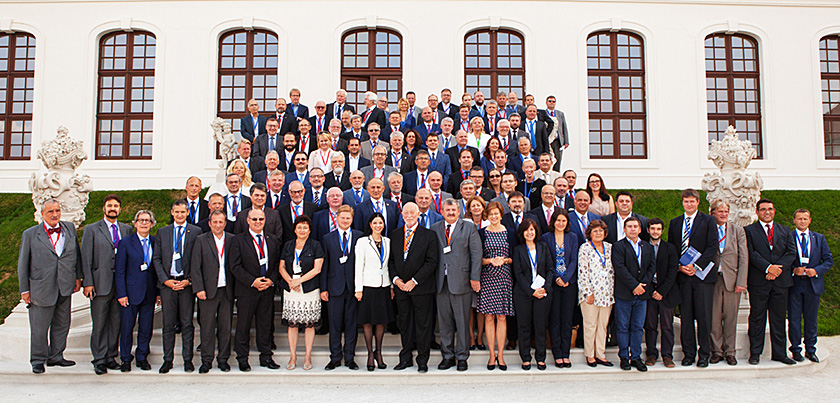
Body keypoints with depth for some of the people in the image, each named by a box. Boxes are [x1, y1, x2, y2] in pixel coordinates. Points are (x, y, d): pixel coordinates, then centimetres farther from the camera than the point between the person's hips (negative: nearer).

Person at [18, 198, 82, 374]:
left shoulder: (69, 228, 5)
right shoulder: (30, 234, -3)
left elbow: (76, 253, 13)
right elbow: (23, 264, 1)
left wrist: (78, 277, 8)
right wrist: (24, 290, 0)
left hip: (65, 287, 3)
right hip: (41, 288, -3)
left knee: (62, 325, 12)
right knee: (39, 327, 5)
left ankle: (55, 356, 27)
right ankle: (38, 360, 21)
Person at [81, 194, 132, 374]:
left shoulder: (126, 229, 11)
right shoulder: (92, 229, 3)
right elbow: (86, 258, 0)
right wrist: (88, 283, -8)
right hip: (100, 283, -3)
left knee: (116, 322, 7)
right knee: (99, 324, 1)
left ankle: (111, 357, 19)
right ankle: (99, 360, 10)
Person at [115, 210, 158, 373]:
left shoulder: (155, 243, 7)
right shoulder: (125, 243, -1)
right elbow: (119, 271, -3)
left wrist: (159, 291, 4)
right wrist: (121, 293, -9)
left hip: (149, 293, 3)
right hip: (131, 291, -2)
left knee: (146, 328, 8)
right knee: (127, 327, 3)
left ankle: (142, 357, 22)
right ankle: (125, 359, 18)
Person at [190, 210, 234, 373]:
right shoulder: (201, 240, 3)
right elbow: (195, 266, -1)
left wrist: (236, 288, 0)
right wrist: (199, 289, -8)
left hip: (227, 290, 1)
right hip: (208, 290, -1)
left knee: (225, 326, 6)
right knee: (207, 327, 2)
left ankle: (223, 359, 17)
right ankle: (206, 360, 13)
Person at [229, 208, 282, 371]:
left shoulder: (273, 240, 11)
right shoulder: (238, 240, -1)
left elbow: (278, 264, 10)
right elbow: (235, 266, -7)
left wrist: (271, 280, -7)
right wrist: (253, 281, -15)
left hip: (268, 290, 3)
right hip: (246, 290, -3)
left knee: (265, 324, 9)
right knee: (243, 325, 3)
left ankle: (266, 357, 19)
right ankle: (242, 358, 15)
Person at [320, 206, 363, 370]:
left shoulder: (359, 237, 5)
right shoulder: (328, 239, 7)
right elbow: (324, 265, 6)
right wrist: (323, 288, 1)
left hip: (354, 287, 0)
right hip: (335, 287, 0)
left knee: (351, 323, 5)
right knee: (335, 324, 4)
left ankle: (350, 358, 16)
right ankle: (335, 358, 15)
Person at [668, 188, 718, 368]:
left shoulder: (708, 221, 2)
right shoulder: (674, 223, 13)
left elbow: (712, 247, -6)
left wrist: (696, 266, -13)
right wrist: (679, 266, -4)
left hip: (703, 275, -3)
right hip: (683, 277, 3)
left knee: (704, 316, -2)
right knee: (686, 317, 4)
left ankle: (704, 354, 7)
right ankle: (688, 353, 12)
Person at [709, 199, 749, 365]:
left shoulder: (738, 231, 7)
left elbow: (743, 257, 3)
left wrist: (741, 282, -6)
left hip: (732, 280, 1)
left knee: (731, 318, 5)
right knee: (714, 318, 2)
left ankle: (729, 352, 15)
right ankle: (716, 351, 13)